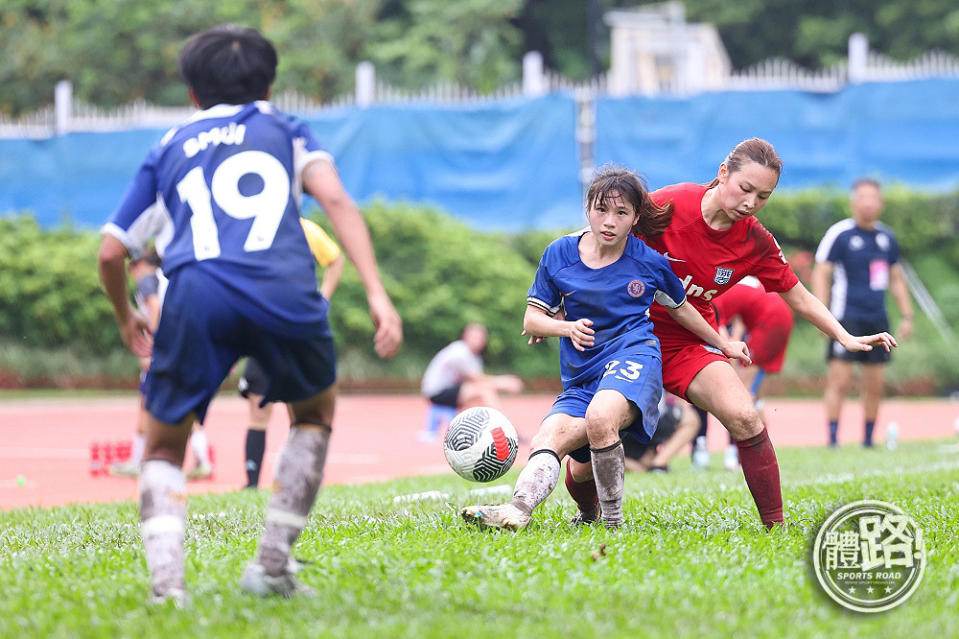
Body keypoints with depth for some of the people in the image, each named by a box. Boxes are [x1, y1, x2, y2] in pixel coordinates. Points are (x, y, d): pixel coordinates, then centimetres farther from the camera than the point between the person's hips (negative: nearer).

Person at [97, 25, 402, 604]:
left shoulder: (168, 150, 30)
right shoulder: (286, 128, 27)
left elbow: (112, 253, 27)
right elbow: (335, 198, 8)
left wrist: (127, 319, 46)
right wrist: (377, 293, -1)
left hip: (195, 290, 1)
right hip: (283, 290, 0)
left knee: (164, 448, 17)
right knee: (316, 412, 28)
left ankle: (166, 578, -8)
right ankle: (272, 566, 19)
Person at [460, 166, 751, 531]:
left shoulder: (650, 262, 1)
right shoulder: (559, 254, 4)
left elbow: (680, 309, 20)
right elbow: (532, 320, 8)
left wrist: (723, 345, 32)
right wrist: (568, 328, -14)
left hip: (633, 356, -4)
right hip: (580, 377, 4)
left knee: (600, 416, -35)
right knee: (546, 441, -22)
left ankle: (612, 520, -25)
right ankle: (517, 510, -43)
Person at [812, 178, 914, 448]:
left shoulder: (886, 237, 13)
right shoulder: (839, 234, -5)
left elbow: (897, 279, 22)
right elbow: (820, 274, -6)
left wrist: (907, 316, 17)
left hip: (877, 319, 6)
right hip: (847, 317, -6)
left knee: (875, 385, 7)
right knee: (839, 381, -11)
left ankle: (868, 441, 17)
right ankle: (833, 440, -8)